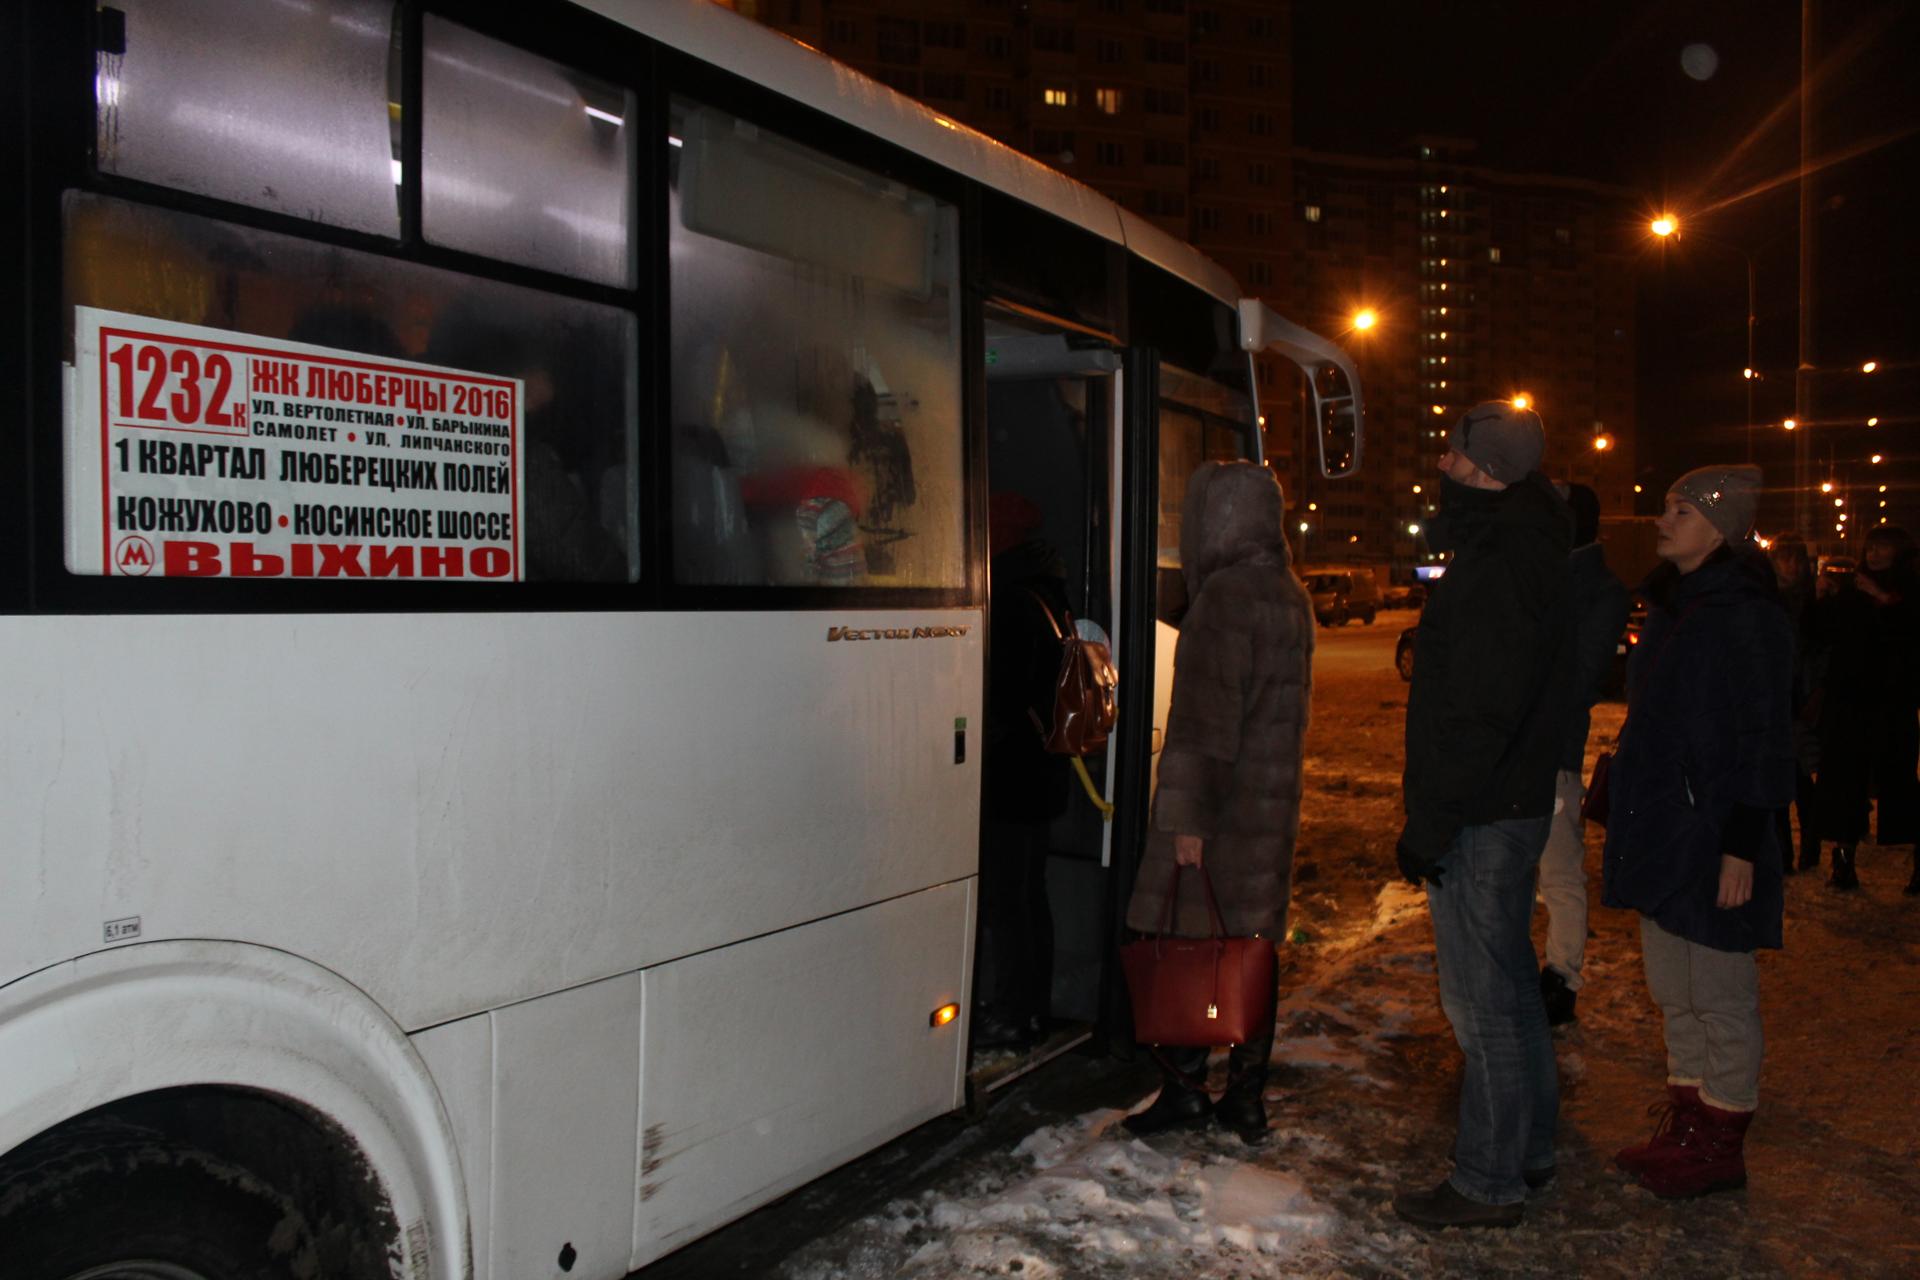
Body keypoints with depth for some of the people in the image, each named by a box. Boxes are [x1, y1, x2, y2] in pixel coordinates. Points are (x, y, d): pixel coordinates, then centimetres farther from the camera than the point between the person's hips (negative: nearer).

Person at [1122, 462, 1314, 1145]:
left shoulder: (1226, 594, -15)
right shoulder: (1290, 596, 13)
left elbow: (1207, 717, -20)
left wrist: (1187, 813, -19)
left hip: (1220, 808, -8)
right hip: (1272, 806, 8)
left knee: (1187, 943, 1)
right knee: (1252, 945, 12)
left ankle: (1184, 1088, 9)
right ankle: (1246, 1098, 20)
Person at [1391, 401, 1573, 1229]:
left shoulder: (1493, 570, -20)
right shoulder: (1525, 555, 13)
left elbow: (1476, 716, -25)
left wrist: (1430, 822, -21)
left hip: (1481, 817, -11)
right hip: (1513, 804, 11)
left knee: (1482, 998, -1)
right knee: (1509, 983, 20)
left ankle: (1489, 1184, 10)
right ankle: (1528, 1150, 33)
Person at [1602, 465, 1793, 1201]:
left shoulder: (1747, 617, -14)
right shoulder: (1673, 606, 13)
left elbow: (1762, 741, -16)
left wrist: (1742, 846, -18)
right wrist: (1628, 817, 19)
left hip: (1710, 838, -9)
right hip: (1660, 833, 9)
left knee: (1721, 1001, 3)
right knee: (1673, 994, 16)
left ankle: (1721, 1147, 16)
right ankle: (1686, 1127, 27)